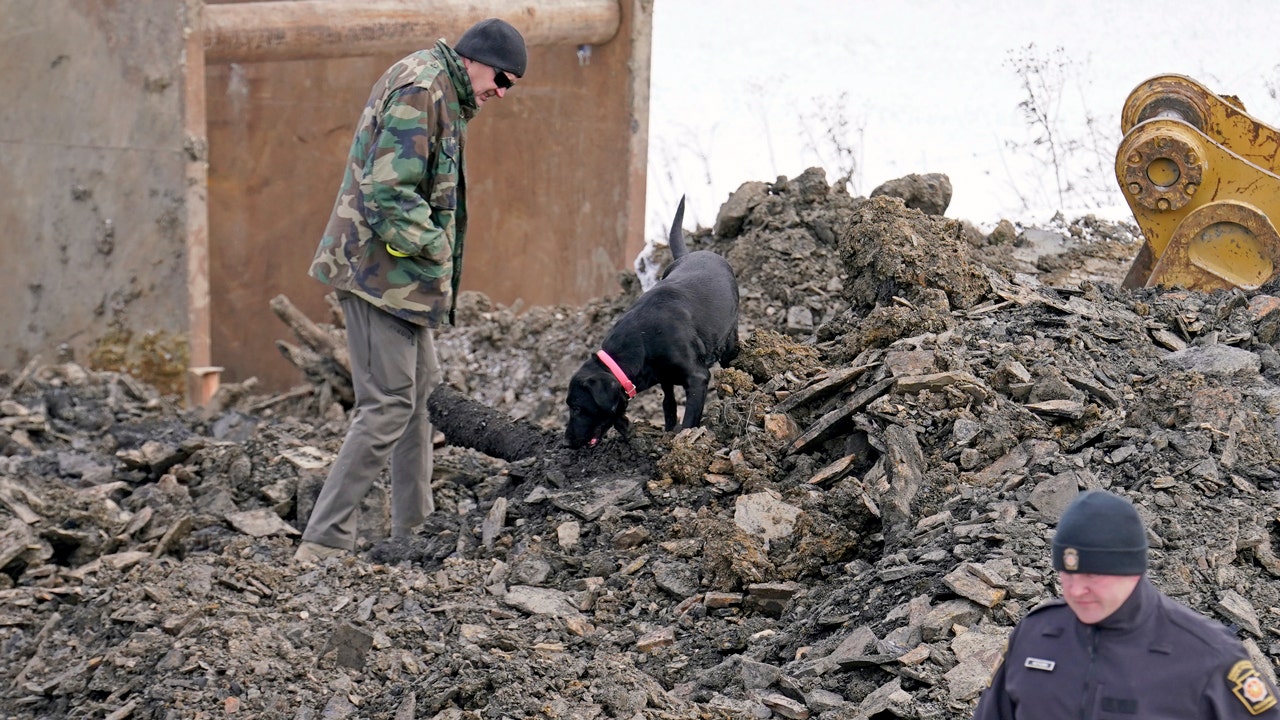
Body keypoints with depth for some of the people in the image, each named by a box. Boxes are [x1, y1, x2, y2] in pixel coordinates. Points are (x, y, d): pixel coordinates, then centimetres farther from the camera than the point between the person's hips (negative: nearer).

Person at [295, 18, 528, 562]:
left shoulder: (437, 91, 18)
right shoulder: (420, 88, -16)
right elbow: (389, 193, -24)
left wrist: (434, 252, 14)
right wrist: (434, 248, -16)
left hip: (400, 273, 11)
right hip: (382, 271, -11)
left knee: (419, 391, 18)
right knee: (387, 406, -11)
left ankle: (414, 528, 27)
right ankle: (323, 542, -10)